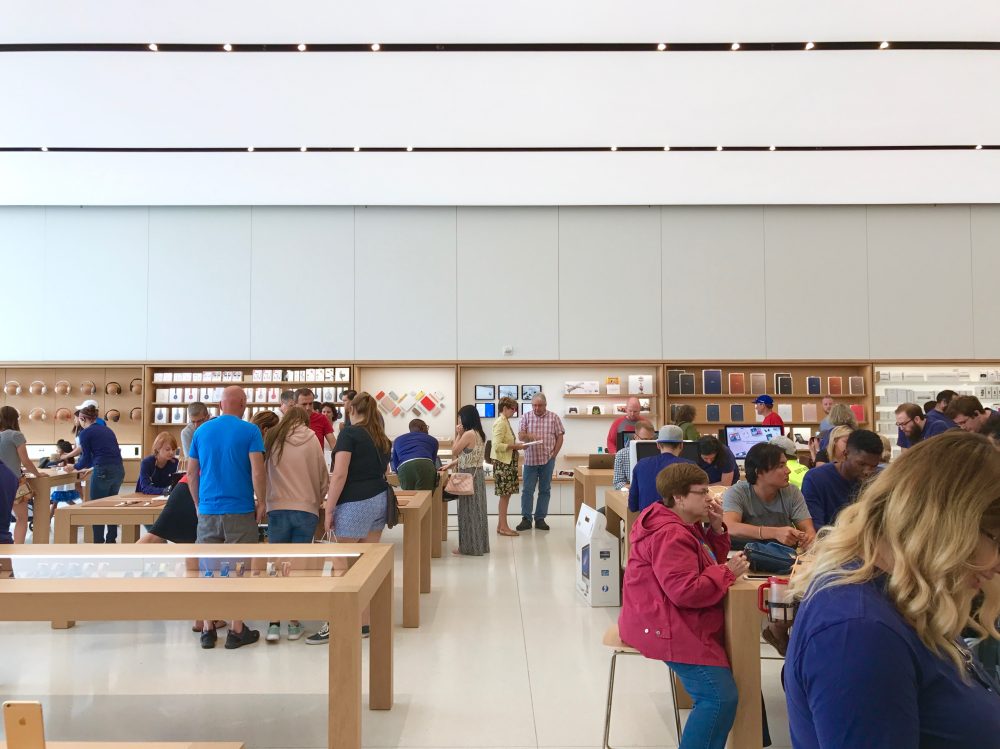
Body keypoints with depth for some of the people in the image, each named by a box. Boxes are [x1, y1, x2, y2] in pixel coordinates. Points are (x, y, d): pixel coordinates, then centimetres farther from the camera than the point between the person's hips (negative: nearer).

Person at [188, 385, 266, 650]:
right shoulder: (250, 431, -6)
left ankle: (208, 629, 15)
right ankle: (237, 631, 10)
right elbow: (258, 472, -12)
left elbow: (191, 473, 11)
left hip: (207, 510, 4)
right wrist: (261, 502, -1)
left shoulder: (202, 430, 7)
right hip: (240, 510, -4)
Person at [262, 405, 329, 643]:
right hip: (307, 509, 0)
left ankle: (274, 623, 2)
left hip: (278, 509, 1)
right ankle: (294, 623, 10)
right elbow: (323, 477, 8)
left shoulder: (272, 438, 4)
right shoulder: (311, 439, 2)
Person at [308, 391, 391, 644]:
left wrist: (329, 510, -11)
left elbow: (340, 474, -15)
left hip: (355, 504, -7)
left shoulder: (349, 433, -7)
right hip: (380, 500, 7)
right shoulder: (382, 438, 14)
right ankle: (363, 624, 14)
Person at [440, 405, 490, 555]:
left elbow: (455, 451, -9)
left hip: (469, 476, -9)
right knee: (476, 510, 14)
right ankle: (480, 545, 21)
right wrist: (450, 464, 19)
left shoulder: (468, 434, -19)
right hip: (477, 474, 9)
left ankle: (469, 547, 8)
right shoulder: (479, 433, 9)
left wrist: (458, 434, -3)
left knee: (468, 511, 0)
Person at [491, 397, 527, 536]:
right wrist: (514, 446, -17)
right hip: (503, 462, -9)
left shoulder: (505, 422, 13)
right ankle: (504, 527, 3)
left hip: (508, 462, 9)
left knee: (506, 495, 12)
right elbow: (497, 445, -22)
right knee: (505, 495, -3)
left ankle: (501, 525, 18)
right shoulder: (500, 423, -14)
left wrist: (515, 445, 5)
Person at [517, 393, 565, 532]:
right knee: (527, 490, 0)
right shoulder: (526, 417, 3)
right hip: (530, 459, 0)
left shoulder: (554, 418, 2)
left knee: (545, 490, 5)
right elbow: (520, 436, -2)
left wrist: (554, 454, -5)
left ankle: (540, 519, 13)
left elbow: (560, 436, 4)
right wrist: (529, 436, -25)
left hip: (547, 459, 0)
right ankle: (526, 519, 6)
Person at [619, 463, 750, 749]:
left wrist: (716, 527, 2)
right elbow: (687, 592, -30)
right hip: (667, 627, -12)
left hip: (677, 620, 12)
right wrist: (728, 572, -19)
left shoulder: (684, 525, 13)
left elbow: (710, 561, 18)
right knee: (721, 698, -20)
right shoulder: (669, 536, -22)